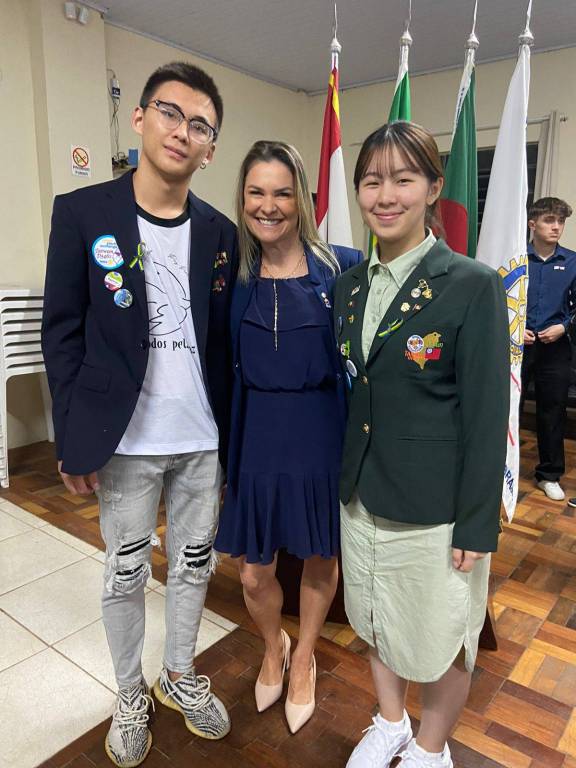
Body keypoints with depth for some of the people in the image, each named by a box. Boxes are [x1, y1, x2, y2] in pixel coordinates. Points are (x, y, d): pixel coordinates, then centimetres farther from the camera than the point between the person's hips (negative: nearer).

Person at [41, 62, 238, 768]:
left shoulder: (220, 233, 4)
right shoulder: (83, 213, -4)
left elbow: (223, 339, 8)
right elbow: (62, 334, -4)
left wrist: (229, 430, 5)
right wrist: (73, 441, -7)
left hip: (202, 439, 3)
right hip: (125, 442, -2)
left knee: (194, 564, 16)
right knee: (125, 574, 13)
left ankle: (179, 676, 41)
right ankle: (129, 695, 38)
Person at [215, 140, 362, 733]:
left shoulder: (343, 267, -7)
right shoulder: (233, 275, 0)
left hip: (322, 435, -1)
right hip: (256, 438, 2)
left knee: (320, 560, 17)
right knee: (253, 574, 11)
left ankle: (302, 660, 47)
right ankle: (273, 647, 46)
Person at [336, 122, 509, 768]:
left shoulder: (472, 286, -13)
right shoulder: (350, 285, 4)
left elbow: (486, 415, -13)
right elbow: (346, 390, 8)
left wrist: (477, 527, -12)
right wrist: (343, 476, 10)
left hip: (434, 507, -5)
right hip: (361, 494, 5)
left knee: (440, 640, 14)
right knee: (375, 620, 22)